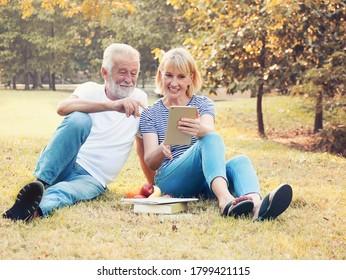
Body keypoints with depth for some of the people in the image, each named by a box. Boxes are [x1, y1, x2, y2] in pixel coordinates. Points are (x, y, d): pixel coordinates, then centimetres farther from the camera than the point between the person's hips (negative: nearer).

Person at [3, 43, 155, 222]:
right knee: (79, 119, -31)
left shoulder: (139, 99, 8)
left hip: (92, 179, 1)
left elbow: (143, 149, 16)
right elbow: (63, 108, -23)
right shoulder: (90, 90, 1)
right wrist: (112, 105, -35)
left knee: (62, 194, -36)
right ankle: (37, 185, -44)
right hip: (58, 166, -1)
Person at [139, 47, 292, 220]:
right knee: (210, 140, -29)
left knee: (239, 161, -30)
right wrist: (162, 150, -28)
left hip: (206, 181, 2)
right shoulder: (150, 114, 12)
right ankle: (225, 200, -60)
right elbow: (150, 163, -3)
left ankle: (257, 205, -64)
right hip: (170, 179, -2)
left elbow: (209, 130, -12)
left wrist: (200, 130, -39)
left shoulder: (203, 104, 13)